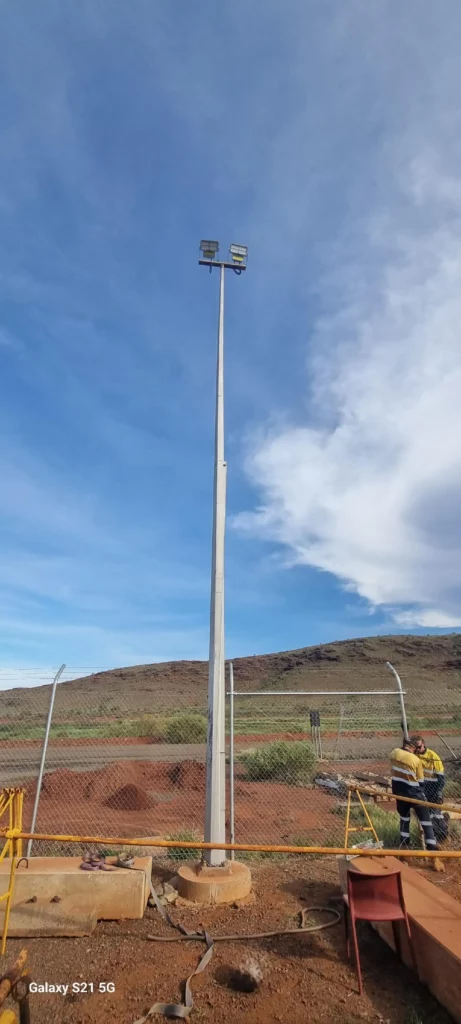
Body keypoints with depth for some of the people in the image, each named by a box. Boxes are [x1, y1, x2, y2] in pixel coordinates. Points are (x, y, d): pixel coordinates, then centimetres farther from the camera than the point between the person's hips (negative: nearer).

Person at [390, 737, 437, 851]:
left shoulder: (394, 753, -8)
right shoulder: (416, 760, -14)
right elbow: (421, 782, -3)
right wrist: (422, 794, 12)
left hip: (399, 792, 4)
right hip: (413, 793, -4)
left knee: (404, 817, 22)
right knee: (425, 819, 8)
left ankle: (404, 843, 23)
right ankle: (432, 846, 5)